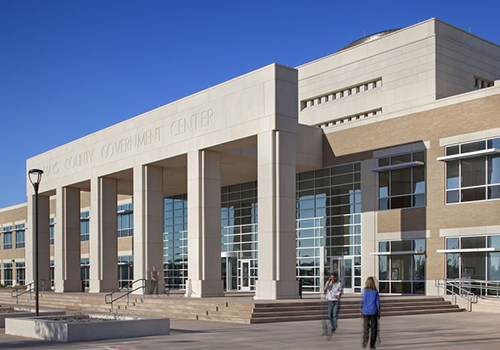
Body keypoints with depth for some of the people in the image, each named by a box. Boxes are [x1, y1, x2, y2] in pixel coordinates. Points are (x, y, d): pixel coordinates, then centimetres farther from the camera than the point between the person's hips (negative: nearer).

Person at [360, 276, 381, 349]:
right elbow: (378, 302, 0)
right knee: (374, 328, 9)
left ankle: (365, 341, -14)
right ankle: (372, 344, 11)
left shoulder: (364, 291, -4)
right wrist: (379, 312, 8)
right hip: (373, 311, 0)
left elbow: (361, 301, -3)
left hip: (365, 311, 0)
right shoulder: (375, 291, -4)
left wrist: (361, 311, 6)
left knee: (366, 327, 6)